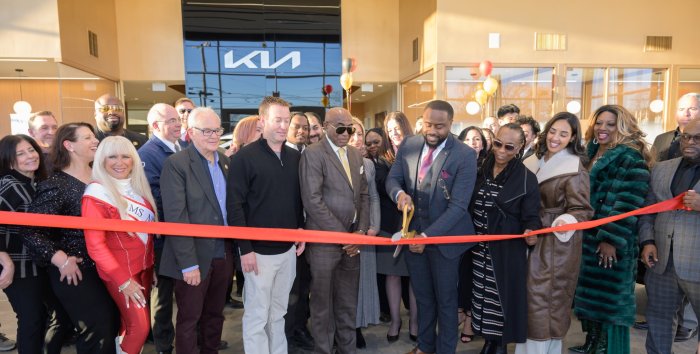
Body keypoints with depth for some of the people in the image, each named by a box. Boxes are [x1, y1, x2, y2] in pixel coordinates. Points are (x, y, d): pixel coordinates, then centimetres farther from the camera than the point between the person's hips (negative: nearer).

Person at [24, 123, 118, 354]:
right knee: (97, 334, 2)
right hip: (77, 272, -6)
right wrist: (61, 260, -18)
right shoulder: (56, 186, -14)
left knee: (113, 326, 16)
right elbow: (30, 230, -17)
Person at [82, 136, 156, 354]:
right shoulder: (97, 194, -16)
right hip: (120, 272, -6)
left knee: (130, 324, 17)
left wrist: (151, 263, 8)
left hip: (144, 266, 6)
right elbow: (95, 245, -17)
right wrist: (123, 280, -18)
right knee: (140, 327, -4)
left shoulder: (137, 187, 4)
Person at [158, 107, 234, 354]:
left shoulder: (225, 161, 8)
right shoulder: (176, 164, -12)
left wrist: (237, 248, 6)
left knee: (215, 314, 19)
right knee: (189, 319, 10)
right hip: (195, 259, -6)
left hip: (223, 255, 6)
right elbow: (175, 217, -16)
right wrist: (188, 263, -18)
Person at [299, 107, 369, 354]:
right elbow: (312, 201, -17)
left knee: (348, 302, 16)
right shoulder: (313, 154, -10)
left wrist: (361, 231, -1)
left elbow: (363, 195, 13)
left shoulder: (356, 155, 12)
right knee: (323, 303, 9)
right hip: (325, 240, -6)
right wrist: (342, 235, -15)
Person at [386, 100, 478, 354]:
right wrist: (400, 193, -24)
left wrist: (428, 235, -27)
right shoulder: (408, 146, -4)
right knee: (422, 295, 21)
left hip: (444, 237, -4)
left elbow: (458, 205, -21)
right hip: (412, 232, 4)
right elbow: (392, 179, 1)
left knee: (445, 298, 15)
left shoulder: (465, 156, -18)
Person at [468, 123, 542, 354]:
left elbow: (531, 217, -10)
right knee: (482, 296, 14)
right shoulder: (481, 171, 3)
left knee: (502, 298, 5)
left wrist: (531, 232, -31)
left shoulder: (527, 179, -9)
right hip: (479, 249, 4)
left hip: (506, 252, -4)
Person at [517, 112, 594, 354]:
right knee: (530, 296, 13)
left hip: (557, 243, -6)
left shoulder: (575, 169, -11)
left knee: (547, 298, 0)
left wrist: (566, 222, -34)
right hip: (534, 239, 6)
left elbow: (582, 210, -15)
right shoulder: (537, 161, 7)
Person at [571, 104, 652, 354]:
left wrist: (612, 239, -21)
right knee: (590, 293, 14)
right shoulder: (590, 154, 13)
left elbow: (628, 203, -17)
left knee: (609, 297, 2)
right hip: (587, 237, 7)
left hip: (610, 240, -7)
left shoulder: (631, 158, -10)